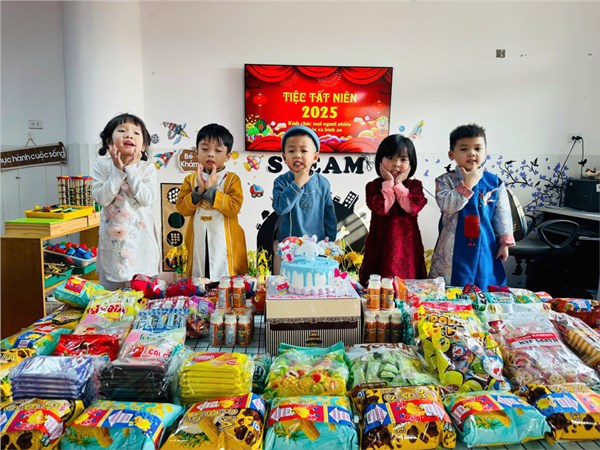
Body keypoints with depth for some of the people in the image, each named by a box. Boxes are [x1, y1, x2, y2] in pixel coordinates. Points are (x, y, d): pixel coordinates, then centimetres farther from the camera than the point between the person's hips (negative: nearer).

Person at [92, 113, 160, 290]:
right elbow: (101, 198, -13)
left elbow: (146, 199, -16)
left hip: (140, 237, 0)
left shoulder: (147, 167, -5)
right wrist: (118, 171, -17)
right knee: (110, 290, 14)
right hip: (113, 236, 1)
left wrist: (131, 169, -17)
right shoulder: (102, 164, -4)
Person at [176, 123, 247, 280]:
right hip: (198, 241, 2)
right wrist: (199, 191, -14)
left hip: (225, 242, -2)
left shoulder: (232, 179, -1)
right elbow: (182, 208, 0)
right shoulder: (190, 179, 8)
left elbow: (234, 208, -12)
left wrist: (211, 189, -17)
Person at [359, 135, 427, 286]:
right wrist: (389, 183, -9)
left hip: (407, 244, 2)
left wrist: (399, 184, -8)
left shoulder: (415, 185, 7)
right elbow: (382, 208, -16)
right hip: (382, 243, -1)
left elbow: (413, 207, -12)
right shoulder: (373, 186, 2)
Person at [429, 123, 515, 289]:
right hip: (454, 249, -2)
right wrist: (467, 184, -19)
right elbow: (446, 206, -19)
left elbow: (502, 214, 6)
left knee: (484, 286, 11)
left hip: (485, 247, 2)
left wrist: (505, 242, 3)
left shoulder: (495, 182, 3)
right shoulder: (445, 180, -4)